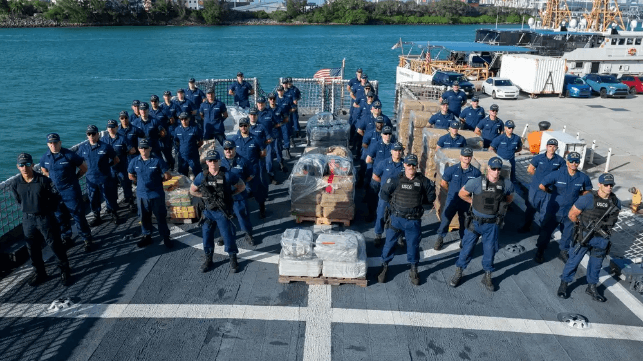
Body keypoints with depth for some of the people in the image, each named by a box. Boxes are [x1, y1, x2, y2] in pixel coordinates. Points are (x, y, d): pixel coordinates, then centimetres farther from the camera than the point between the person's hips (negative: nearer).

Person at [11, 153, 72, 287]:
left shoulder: (44, 180, -15)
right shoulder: (14, 183, -6)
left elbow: (56, 197, -4)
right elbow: (18, 201, 11)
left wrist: (47, 209, -2)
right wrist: (27, 211, 7)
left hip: (45, 217, -3)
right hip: (28, 219, 3)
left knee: (55, 245, 4)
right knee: (33, 248, 15)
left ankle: (65, 271, 19)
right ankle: (39, 272, 32)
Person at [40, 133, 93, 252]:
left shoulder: (69, 155, -13)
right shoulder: (45, 158, 2)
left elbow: (84, 168, -3)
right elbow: (44, 171, 22)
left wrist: (74, 178, 2)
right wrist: (52, 179, 9)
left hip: (71, 191, -5)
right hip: (55, 191, 5)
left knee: (78, 216, -1)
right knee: (61, 218, 16)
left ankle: (87, 240, 9)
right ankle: (66, 239, 32)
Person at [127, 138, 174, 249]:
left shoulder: (158, 161, -12)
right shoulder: (135, 161, -1)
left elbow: (167, 176, -6)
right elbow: (131, 176, 15)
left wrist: (157, 181, 5)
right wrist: (141, 182, 8)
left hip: (157, 195, -3)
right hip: (142, 195, 4)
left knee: (161, 217, 6)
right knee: (144, 217, 16)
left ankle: (166, 237, 19)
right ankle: (146, 237, 32)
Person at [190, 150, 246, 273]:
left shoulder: (227, 175, -9)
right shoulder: (202, 176, -1)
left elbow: (241, 186, 2)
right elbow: (192, 190, 14)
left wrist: (230, 194, -5)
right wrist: (204, 196, 1)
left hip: (223, 212, -3)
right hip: (208, 211, 3)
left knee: (227, 234, -1)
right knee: (207, 235, 10)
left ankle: (233, 259, 18)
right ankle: (208, 259, 29)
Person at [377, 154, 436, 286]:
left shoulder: (422, 181, -3)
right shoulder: (396, 180, -6)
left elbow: (431, 196, 11)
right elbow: (383, 193, 1)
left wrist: (419, 201, 7)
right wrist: (393, 203, 3)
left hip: (414, 220, 1)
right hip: (397, 219, -1)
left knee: (413, 244, 11)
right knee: (390, 243, 7)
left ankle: (414, 270, 28)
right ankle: (384, 266, 24)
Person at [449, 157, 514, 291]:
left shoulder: (506, 184, -7)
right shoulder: (477, 182, -15)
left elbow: (509, 198, 14)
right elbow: (462, 193, -2)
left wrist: (500, 207, 7)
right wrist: (474, 203, 2)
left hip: (492, 224, 2)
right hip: (475, 222, -2)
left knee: (490, 251, 11)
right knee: (467, 248, 8)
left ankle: (487, 277, 31)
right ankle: (458, 273, 25)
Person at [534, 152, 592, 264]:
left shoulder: (583, 177, -6)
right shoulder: (557, 174, -15)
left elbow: (587, 190, 14)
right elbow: (542, 186, -10)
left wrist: (577, 195, 2)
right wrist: (553, 192, 1)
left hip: (570, 212, 3)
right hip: (554, 210, -2)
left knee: (568, 233, 17)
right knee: (546, 231, 9)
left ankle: (564, 252, 39)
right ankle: (540, 252, 25)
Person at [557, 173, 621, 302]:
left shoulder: (616, 202, -4)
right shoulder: (587, 199, -19)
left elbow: (614, 218, 17)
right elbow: (572, 214, -10)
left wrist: (606, 228, 11)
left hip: (602, 239, 4)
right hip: (585, 236, -4)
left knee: (596, 264, 17)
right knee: (574, 260, 5)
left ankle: (591, 288, 35)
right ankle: (564, 284, 21)